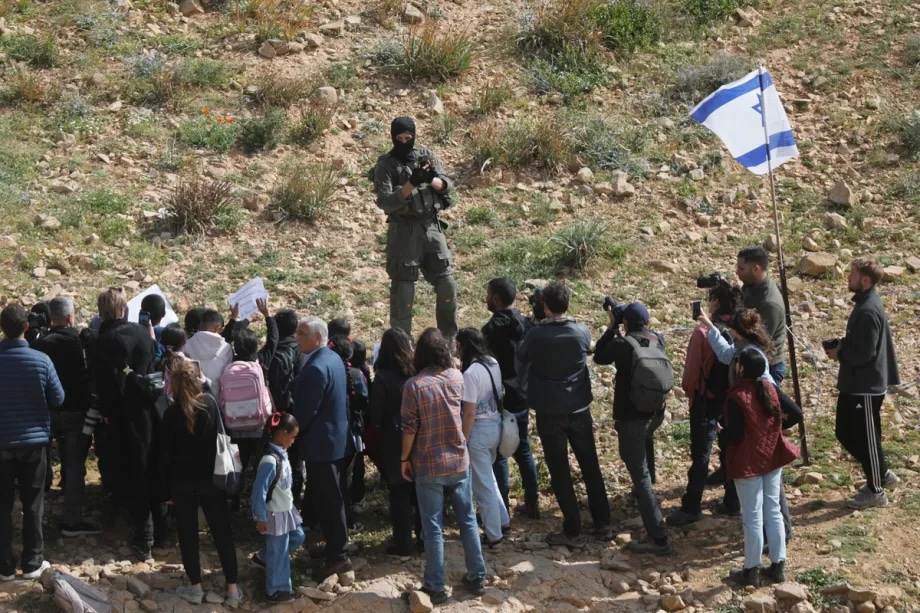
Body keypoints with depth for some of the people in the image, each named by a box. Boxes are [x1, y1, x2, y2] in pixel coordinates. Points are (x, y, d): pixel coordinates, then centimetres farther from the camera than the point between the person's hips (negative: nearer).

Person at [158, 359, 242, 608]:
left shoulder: (172, 413, -12)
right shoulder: (210, 402, -5)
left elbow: (165, 455, -8)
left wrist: (165, 490, -1)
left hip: (183, 482, -2)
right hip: (211, 478, 2)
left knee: (188, 534, 10)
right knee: (222, 532, 6)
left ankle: (195, 588, 13)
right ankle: (232, 589, 5)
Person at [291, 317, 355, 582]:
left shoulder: (315, 368, -23)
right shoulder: (334, 358, 8)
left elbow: (305, 411, -22)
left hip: (321, 444, -10)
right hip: (340, 438, 10)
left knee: (327, 503, -2)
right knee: (334, 499, 18)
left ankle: (337, 557, 3)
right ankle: (336, 546, 27)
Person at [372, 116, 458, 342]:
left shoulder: (426, 155, 9)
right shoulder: (386, 164, -5)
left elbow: (447, 184, 3)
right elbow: (384, 202, -14)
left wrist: (431, 179, -17)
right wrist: (411, 184, -24)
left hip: (432, 227, 4)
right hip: (404, 231, -4)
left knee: (447, 284, 7)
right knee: (403, 289, -2)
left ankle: (449, 338, 22)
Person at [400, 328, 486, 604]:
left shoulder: (414, 384, -16)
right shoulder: (457, 377, -2)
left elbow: (410, 427, -14)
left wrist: (405, 459, 0)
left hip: (429, 466, -4)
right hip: (459, 461, 4)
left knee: (433, 528, 3)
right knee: (467, 521, 15)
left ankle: (435, 588, 9)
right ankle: (477, 578, 23)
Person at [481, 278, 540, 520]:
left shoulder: (493, 328, -18)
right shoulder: (523, 323, 4)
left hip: (501, 399, -8)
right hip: (522, 396, 8)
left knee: (498, 456, 1)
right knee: (523, 450, 17)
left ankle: (501, 511, 5)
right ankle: (532, 504, 22)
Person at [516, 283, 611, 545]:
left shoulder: (536, 335, -14)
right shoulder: (582, 332, -6)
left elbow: (521, 357, 5)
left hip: (549, 413, -3)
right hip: (579, 410, 3)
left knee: (560, 471, 4)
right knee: (591, 467, 12)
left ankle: (572, 529, 5)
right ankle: (603, 524, 15)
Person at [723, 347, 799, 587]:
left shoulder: (737, 397, -21)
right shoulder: (769, 388, -1)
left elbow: (734, 436, -19)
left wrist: (723, 433, 1)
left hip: (747, 462, -6)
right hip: (772, 457, 6)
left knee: (753, 517, 1)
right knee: (773, 511, 14)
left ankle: (751, 570, 10)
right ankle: (778, 565, 19)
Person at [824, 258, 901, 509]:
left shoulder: (869, 311, -23)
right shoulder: (864, 304, 10)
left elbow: (864, 352, -25)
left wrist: (839, 353, -11)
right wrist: (839, 345, 4)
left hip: (866, 387, -10)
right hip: (854, 384, 10)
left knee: (867, 438, 2)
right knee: (845, 433, 17)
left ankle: (876, 491, 16)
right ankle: (882, 475, 29)